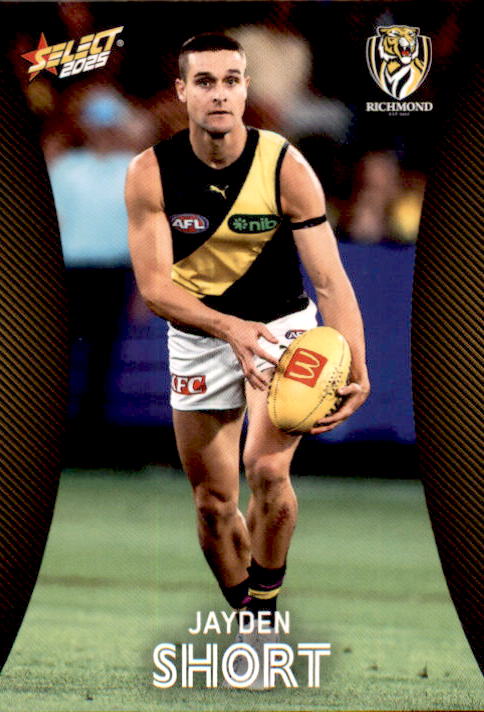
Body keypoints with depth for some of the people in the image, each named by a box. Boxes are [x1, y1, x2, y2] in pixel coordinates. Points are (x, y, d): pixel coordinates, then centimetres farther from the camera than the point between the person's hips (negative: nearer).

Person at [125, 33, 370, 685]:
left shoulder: (286, 167, -20)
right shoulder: (151, 174, -16)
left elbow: (331, 279, -22)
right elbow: (154, 286, -20)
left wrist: (355, 371, -36)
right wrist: (230, 327, -38)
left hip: (284, 325, -2)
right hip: (199, 336, 2)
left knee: (268, 469, -24)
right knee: (213, 501, 7)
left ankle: (264, 609, -5)